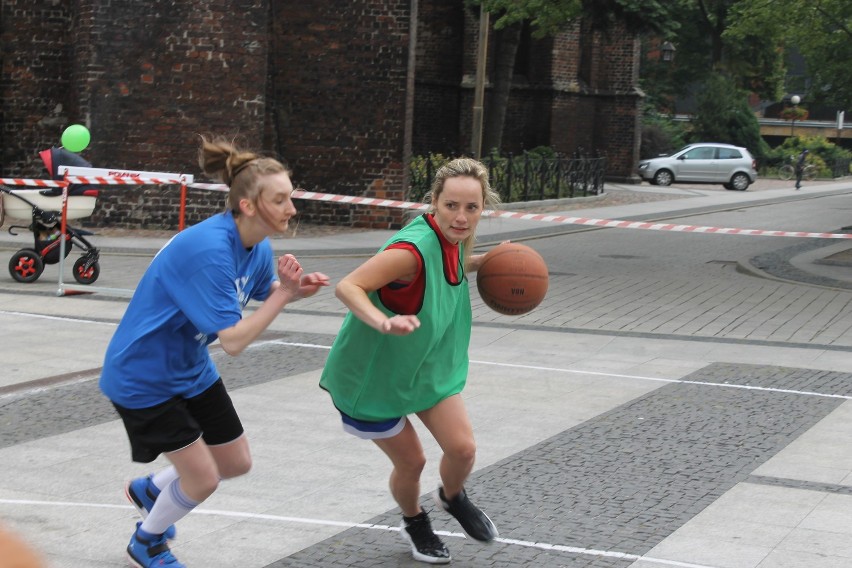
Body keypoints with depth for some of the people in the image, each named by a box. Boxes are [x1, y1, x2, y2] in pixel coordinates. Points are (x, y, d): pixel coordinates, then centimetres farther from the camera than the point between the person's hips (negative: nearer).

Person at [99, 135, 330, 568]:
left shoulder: (258, 247, -7)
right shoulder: (209, 250, -34)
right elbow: (233, 341, -33)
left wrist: (294, 289, -11)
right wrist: (284, 294, -31)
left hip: (192, 370, 9)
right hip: (144, 375, -9)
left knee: (236, 463, 15)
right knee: (202, 478, -3)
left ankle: (149, 491, 40)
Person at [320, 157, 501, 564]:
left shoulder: (454, 237, -8)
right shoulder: (413, 247, -33)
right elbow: (347, 287, -39)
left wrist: (480, 262, 1)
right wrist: (384, 324, -54)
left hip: (428, 365, 6)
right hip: (373, 371, -6)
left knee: (462, 448, -2)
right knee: (411, 461, 6)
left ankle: (452, 498, 33)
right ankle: (414, 523, 39)